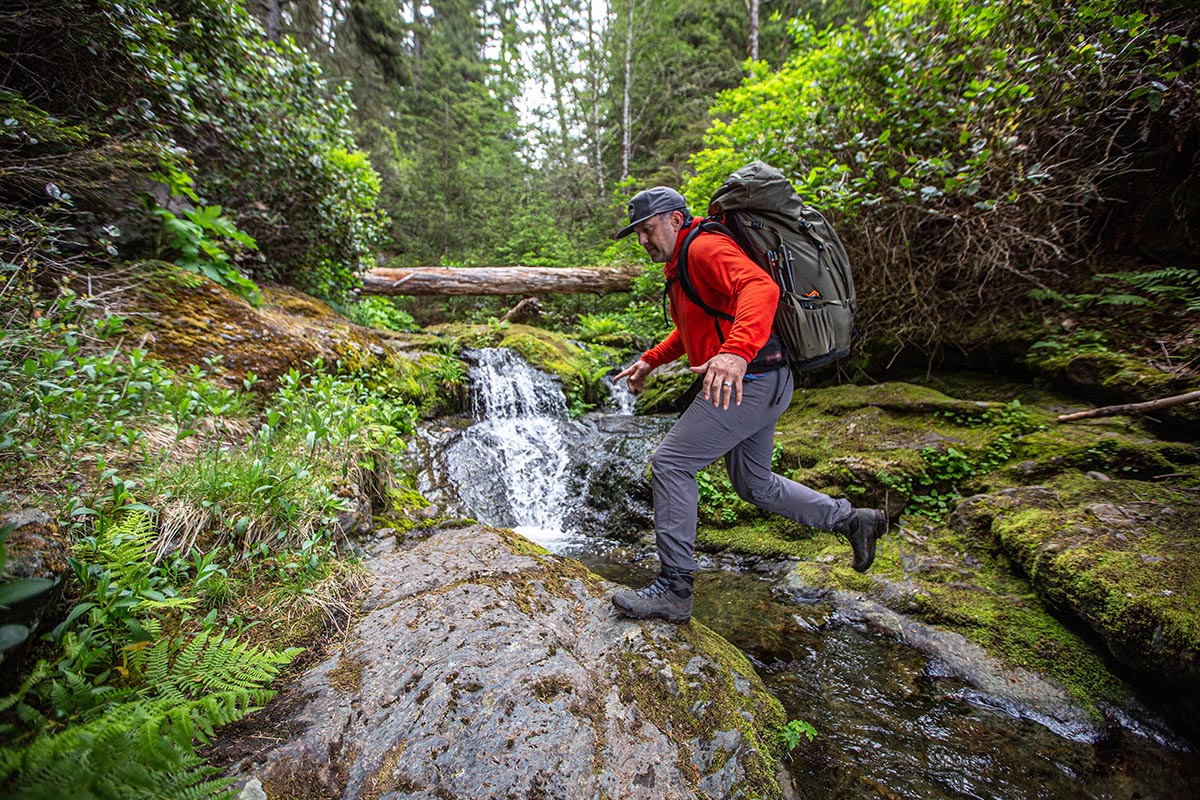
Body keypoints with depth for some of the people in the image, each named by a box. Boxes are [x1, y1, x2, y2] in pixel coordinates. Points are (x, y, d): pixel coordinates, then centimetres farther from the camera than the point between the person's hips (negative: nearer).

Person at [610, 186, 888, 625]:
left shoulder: (704, 248, -11)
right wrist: (650, 361, 24)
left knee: (670, 463, -12)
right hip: (758, 386, 11)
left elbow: (760, 287, -30)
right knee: (754, 486, 18)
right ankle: (853, 520, 31)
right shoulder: (680, 265, 21)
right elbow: (691, 328, 34)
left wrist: (736, 352, -47)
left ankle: (674, 588, -4)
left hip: (750, 381, -11)